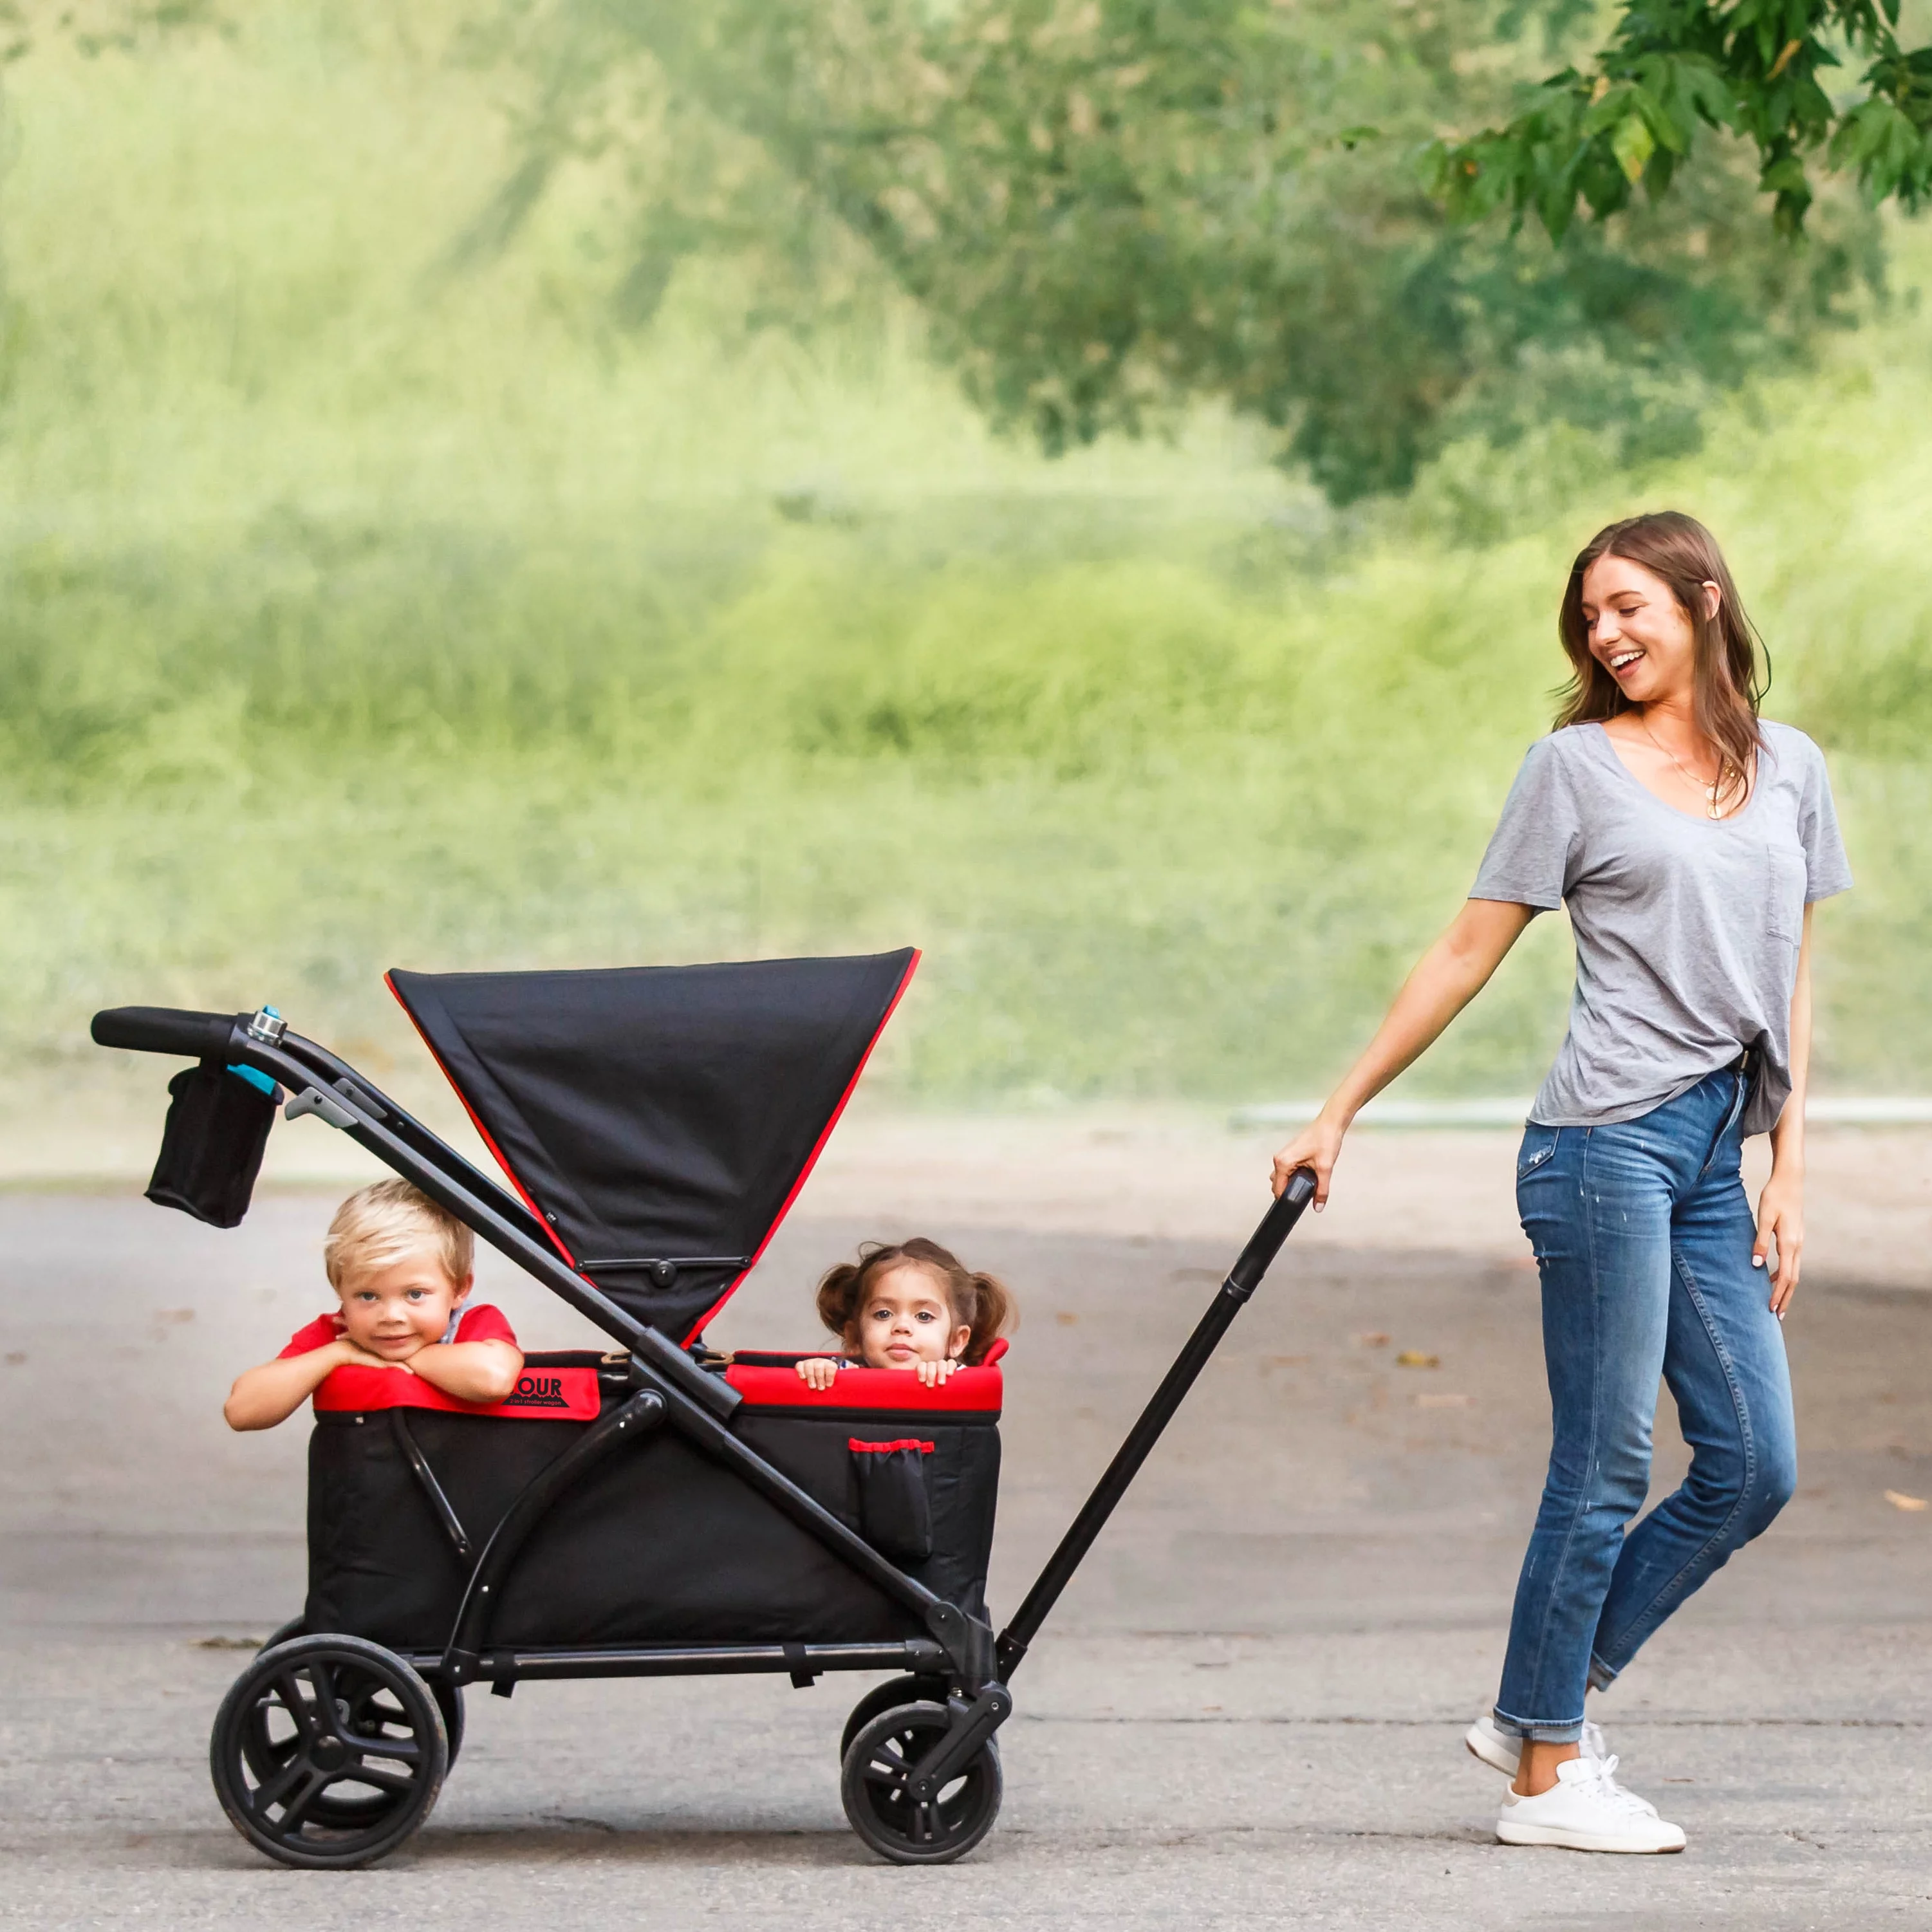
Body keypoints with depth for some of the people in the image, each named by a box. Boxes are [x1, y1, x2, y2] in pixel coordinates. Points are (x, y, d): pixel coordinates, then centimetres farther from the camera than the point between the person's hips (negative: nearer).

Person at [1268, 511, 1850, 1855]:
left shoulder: (1789, 769, 15)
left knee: (1756, 1466, 2)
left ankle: (1543, 1711, 12)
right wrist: (1340, 1112, 3)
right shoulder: (1577, 765, 2)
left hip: (1715, 1157, 6)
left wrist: (1790, 1171, 9)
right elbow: (1468, 956, 5)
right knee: (1606, 1468, -6)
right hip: (1609, 1138, -6)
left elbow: (1789, 985, 16)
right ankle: (1546, 1774, 2)